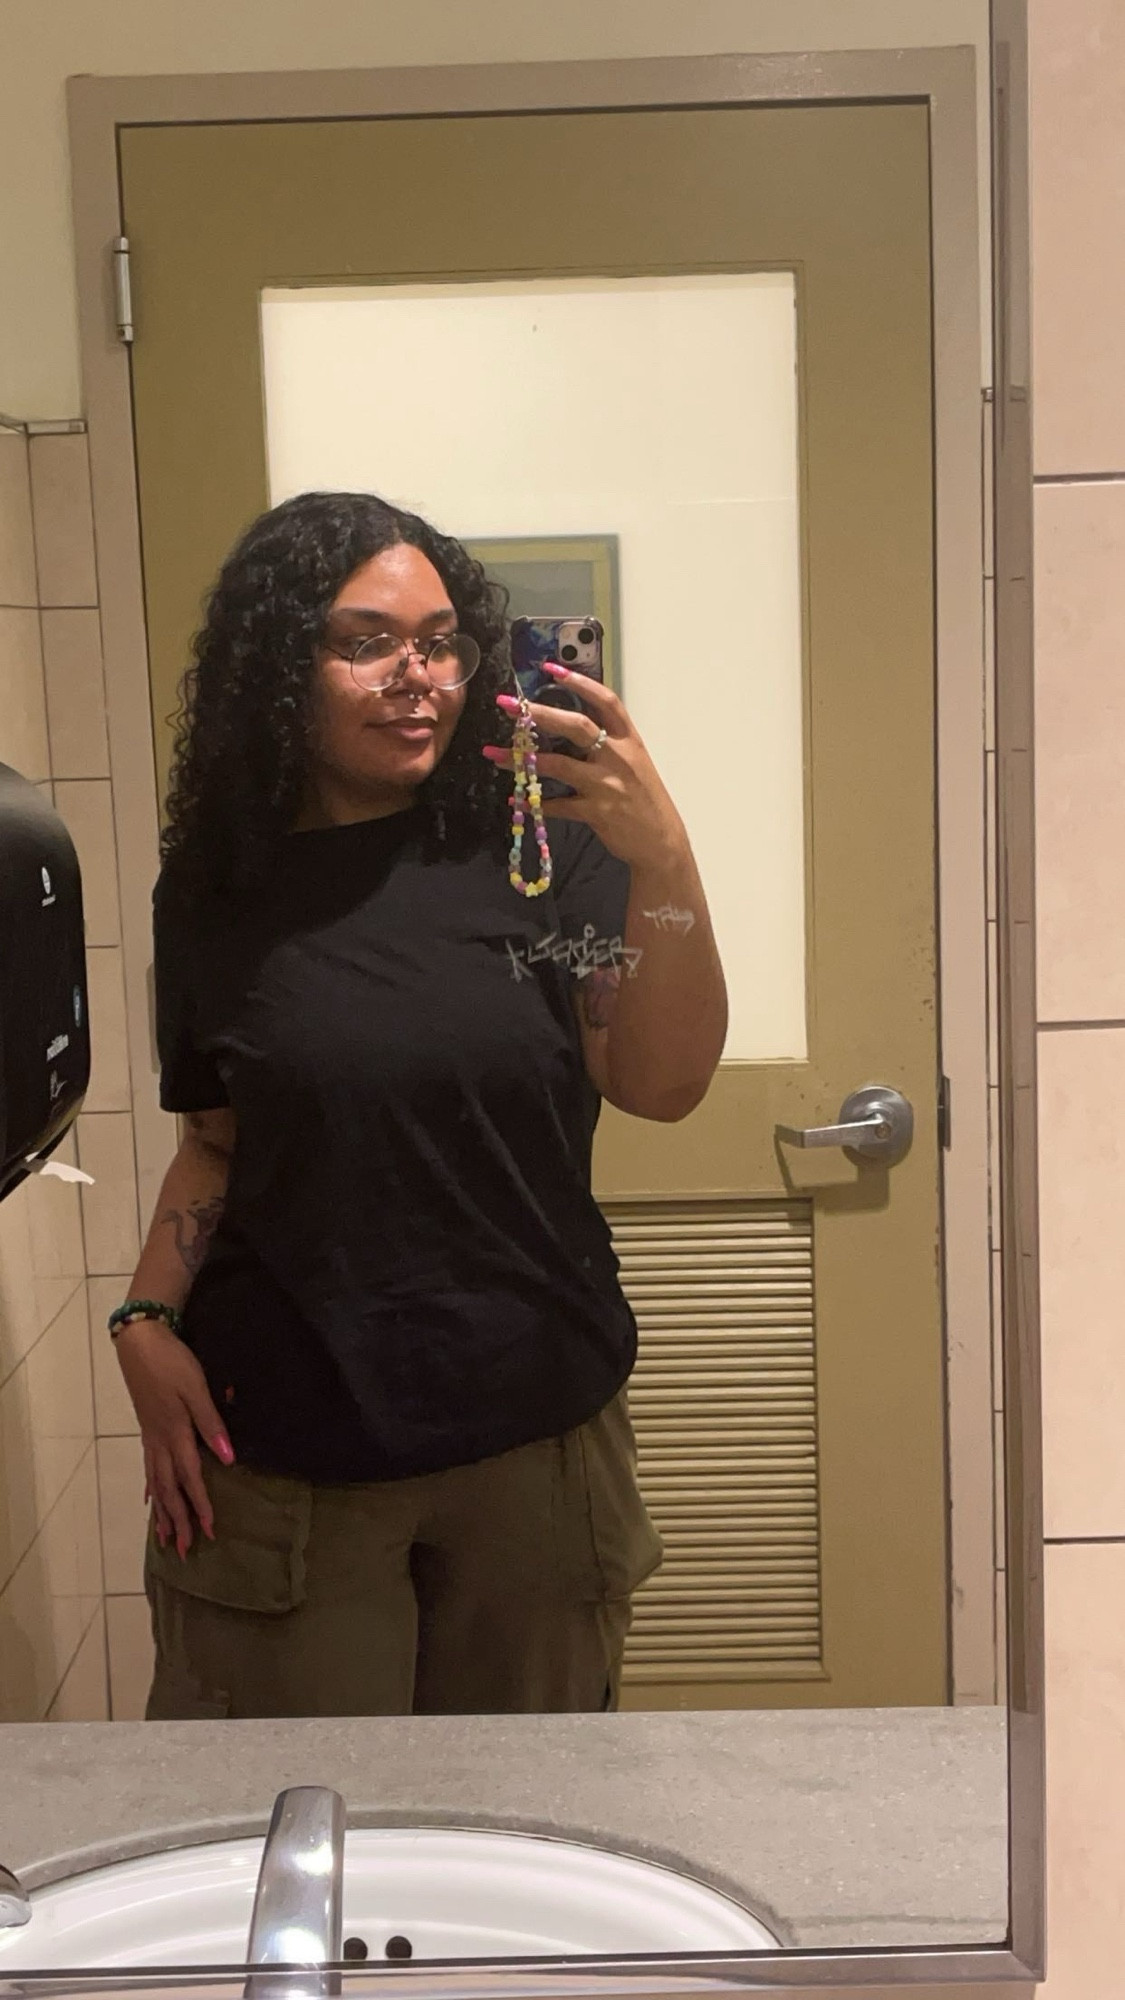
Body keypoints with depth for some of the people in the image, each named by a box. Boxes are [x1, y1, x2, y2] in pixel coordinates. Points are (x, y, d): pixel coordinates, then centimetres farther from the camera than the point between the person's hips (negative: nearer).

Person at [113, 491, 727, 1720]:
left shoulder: (539, 846, -3)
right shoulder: (218, 892, 2)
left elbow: (661, 1086, -12)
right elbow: (218, 1142, 12)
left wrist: (665, 870, -25)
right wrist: (146, 1320, -2)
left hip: (535, 1441, 0)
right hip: (280, 1462, 0)